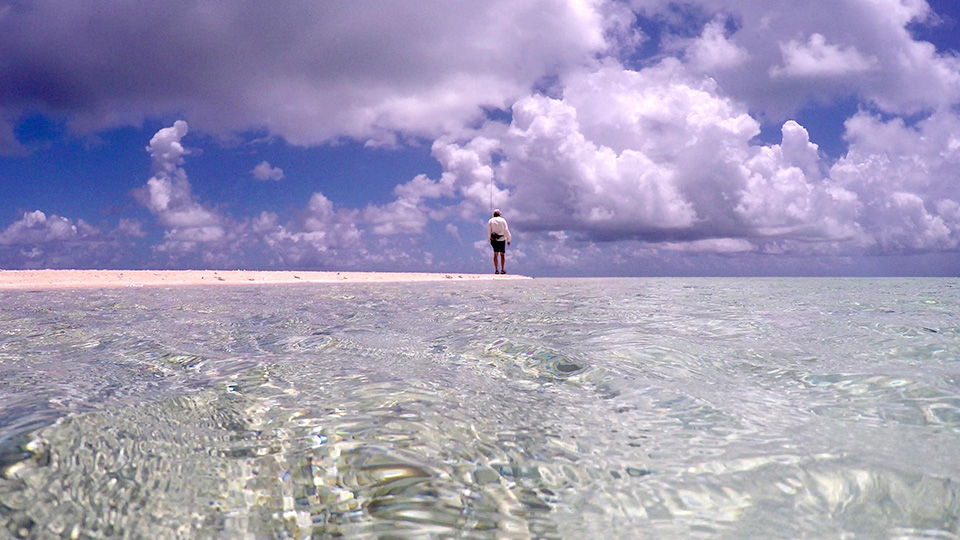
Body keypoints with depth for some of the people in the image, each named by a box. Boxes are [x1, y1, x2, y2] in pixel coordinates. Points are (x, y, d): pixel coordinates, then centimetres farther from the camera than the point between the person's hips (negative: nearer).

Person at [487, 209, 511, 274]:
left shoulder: (490, 221, 3)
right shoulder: (503, 220, 0)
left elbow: (489, 231, 0)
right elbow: (506, 231, -2)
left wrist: (489, 239, 8)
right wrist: (508, 239, 4)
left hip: (494, 239, 1)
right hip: (502, 239, -1)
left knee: (495, 254, 6)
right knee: (502, 254, 6)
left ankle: (496, 270, 1)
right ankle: (502, 270, 2)